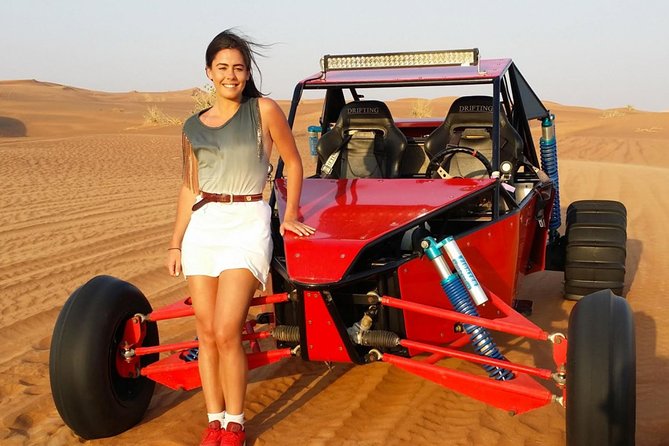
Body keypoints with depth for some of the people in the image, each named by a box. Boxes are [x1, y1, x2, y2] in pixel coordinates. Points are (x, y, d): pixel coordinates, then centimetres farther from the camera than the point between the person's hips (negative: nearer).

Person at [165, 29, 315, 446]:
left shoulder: (264, 109, -1)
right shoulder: (194, 126, 10)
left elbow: (293, 162, 9)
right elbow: (190, 188, 15)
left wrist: (290, 216, 10)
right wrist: (176, 242, 12)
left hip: (246, 223, -4)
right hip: (202, 226, 4)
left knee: (226, 332, -12)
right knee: (206, 333, 5)